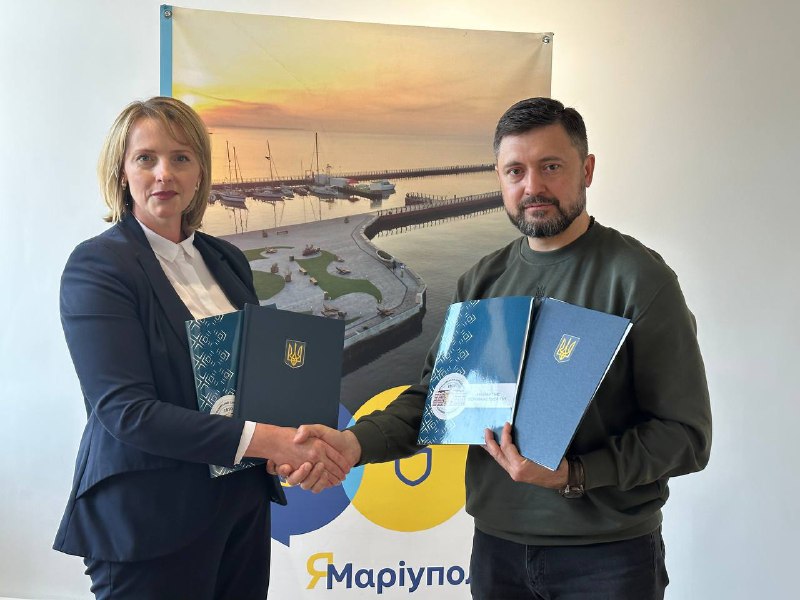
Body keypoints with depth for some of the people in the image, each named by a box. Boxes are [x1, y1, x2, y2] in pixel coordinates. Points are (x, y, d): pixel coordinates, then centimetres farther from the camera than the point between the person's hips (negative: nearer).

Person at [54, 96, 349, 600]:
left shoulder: (227, 259, 7)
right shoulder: (97, 265, -11)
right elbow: (125, 410, -19)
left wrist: (302, 445, -9)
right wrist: (268, 440, -25)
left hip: (245, 502, 6)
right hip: (150, 520, -6)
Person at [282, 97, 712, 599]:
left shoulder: (638, 276, -10)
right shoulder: (483, 281, 4)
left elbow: (686, 434, -12)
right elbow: (434, 393, 3)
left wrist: (571, 475, -24)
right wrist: (356, 442, -15)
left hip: (608, 553, -4)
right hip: (497, 543, 4)